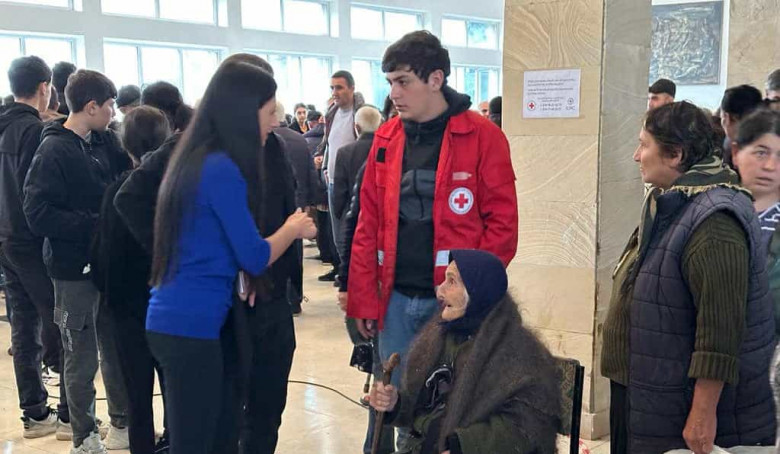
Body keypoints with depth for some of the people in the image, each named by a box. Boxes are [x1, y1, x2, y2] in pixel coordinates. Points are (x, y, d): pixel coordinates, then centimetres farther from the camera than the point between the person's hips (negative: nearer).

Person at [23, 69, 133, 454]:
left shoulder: (103, 142, 5)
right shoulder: (54, 151, -14)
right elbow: (38, 214, -19)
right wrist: (95, 224, -20)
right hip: (75, 270, -6)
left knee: (117, 348, 17)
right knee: (81, 359, 6)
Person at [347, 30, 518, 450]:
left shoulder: (482, 136, -6)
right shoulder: (386, 138, 6)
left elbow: (502, 223, -6)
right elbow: (368, 224, 8)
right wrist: (364, 298, 4)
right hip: (395, 299, 4)